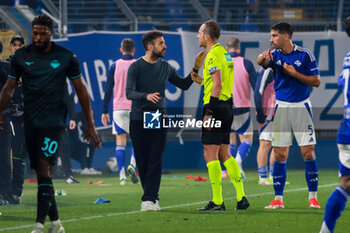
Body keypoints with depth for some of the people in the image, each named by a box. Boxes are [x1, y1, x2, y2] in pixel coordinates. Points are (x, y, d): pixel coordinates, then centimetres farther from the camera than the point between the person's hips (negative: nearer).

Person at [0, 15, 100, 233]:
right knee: (40, 173, 6)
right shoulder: (21, 56, 5)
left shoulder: (66, 57, 0)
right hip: (30, 122, 4)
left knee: (45, 168, -17)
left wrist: (90, 125, 4)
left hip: (54, 121, -4)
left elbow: (81, 90, 5)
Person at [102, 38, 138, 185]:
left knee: (120, 142, 2)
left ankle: (122, 176, -7)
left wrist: (105, 111, 6)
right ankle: (133, 164, -11)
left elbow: (108, 90, 1)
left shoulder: (114, 66, 2)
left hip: (118, 108, 1)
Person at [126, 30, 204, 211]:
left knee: (155, 161, -8)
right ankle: (152, 197, 12)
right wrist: (146, 96, -32)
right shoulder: (135, 67, -3)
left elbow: (183, 85, 22)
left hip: (159, 119, 2)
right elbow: (129, 93, -14)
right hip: (138, 119, -2)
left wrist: (196, 68, 10)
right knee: (142, 161, 0)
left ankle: (149, 200, -12)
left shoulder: (165, 67, 10)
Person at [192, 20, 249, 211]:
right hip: (227, 106, 10)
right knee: (224, 154, 13)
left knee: (210, 155, -6)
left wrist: (208, 111, -20)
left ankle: (217, 201, -8)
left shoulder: (213, 55, -13)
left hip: (216, 107, -10)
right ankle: (241, 197, 9)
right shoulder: (224, 53, 17)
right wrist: (199, 79, 25)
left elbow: (217, 85, -20)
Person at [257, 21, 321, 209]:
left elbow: (316, 81, -3)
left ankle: (313, 197, 5)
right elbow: (261, 62, -18)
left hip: (301, 107, -2)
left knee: (308, 153, -5)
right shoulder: (275, 55, 3)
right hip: (281, 107, 2)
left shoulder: (305, 55, -4)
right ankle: (278, 199, 5)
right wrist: (263, 58, -40)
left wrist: (295, 73, -15)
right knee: (279, 155, 0)